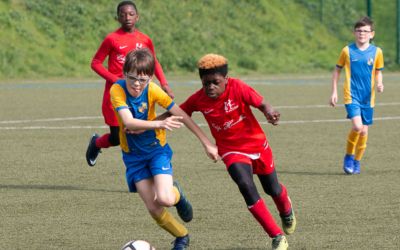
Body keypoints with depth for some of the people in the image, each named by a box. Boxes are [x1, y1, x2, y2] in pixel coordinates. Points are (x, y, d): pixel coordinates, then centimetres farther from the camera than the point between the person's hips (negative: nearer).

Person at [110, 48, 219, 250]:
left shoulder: (152, 90, -19)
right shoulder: (117, 90, -22)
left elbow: (182, 116, -15)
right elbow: (128, 122, -35)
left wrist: (207, 143, -14)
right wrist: (159, 124, -51)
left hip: (156, 148, -1)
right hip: (133, 155, 1)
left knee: (164, 199, -23)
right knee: (153, 209, -4)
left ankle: (176, 193, 14)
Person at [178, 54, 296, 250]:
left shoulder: (237, 88, -22)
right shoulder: (198, 99, -14)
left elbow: (261, 103, -22)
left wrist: (269, 113, -45)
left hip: (257, 144, 0)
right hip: (232, 151, 0)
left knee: (272, 189, 16)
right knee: (246, 186, -25)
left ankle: (287, 212, 57)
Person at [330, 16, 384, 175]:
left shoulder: (376, 52, 1)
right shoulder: (347, 51, -2)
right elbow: (337, 70, 8)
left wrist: (379, 84, -7)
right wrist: (334, 92, 4)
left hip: (368, 97, 3)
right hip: (351, 95, -3)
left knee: (364, 131, 5)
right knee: (357, 126, -20)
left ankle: (357, 162, 24)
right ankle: (348, 157, 3)